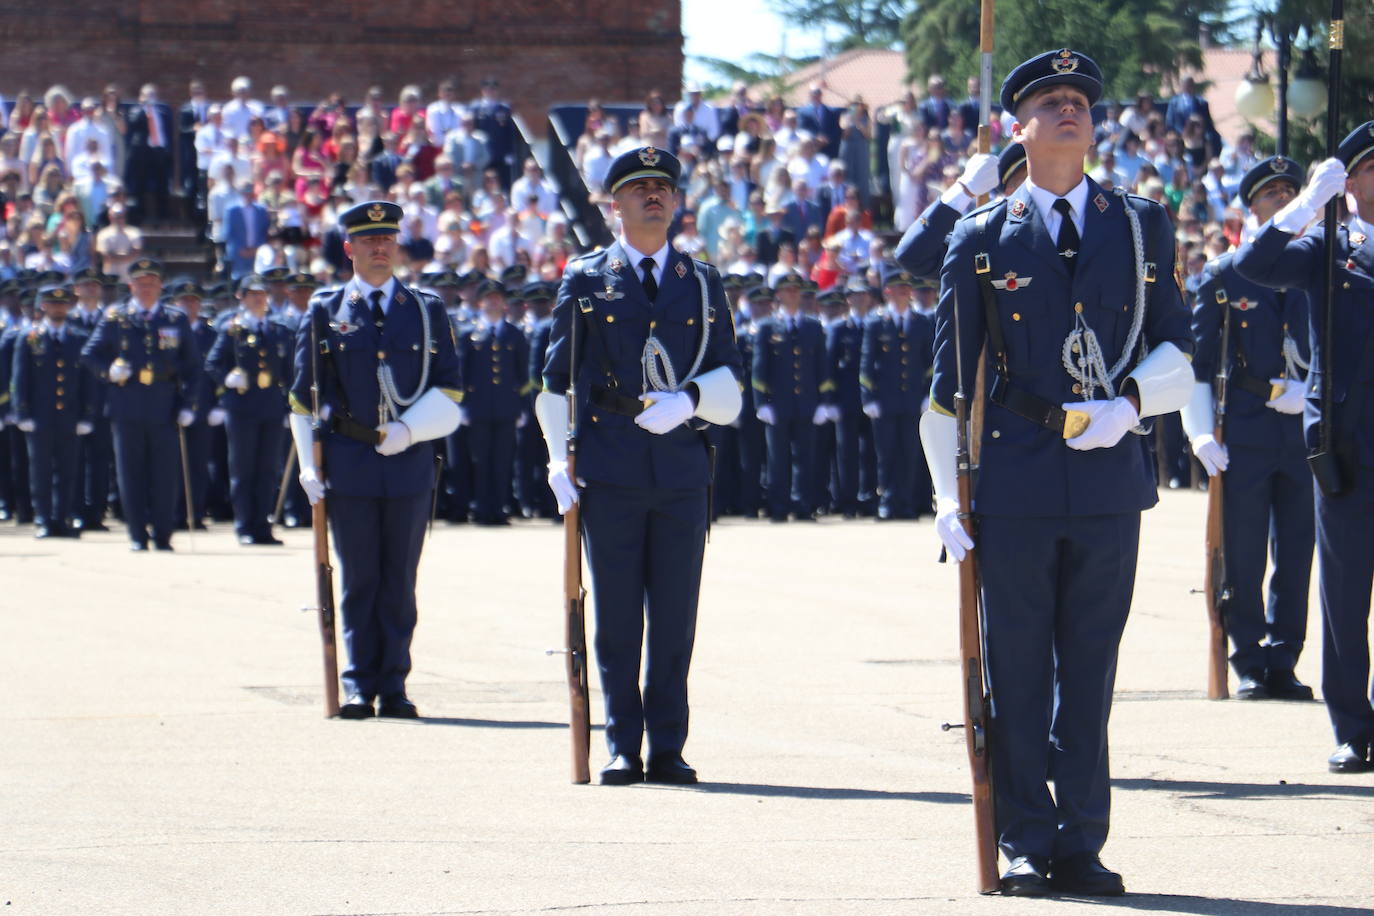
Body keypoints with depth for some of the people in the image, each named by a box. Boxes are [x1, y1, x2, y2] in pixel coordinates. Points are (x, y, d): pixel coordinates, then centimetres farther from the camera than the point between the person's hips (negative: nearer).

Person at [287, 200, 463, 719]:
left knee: (400, 582, 3)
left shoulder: (427, 312, 9)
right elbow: (304, 396, 8)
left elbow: (449, 392, 6)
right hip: (349, 466, -1)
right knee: (358, 580, 1)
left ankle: (393, 688, 7)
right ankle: (359, 688, 6)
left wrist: (408, 430, -10)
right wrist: (310, 465, 0)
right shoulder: (326, 312, 7)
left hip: (410, 465, 1)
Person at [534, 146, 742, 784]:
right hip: (609, 469, -1)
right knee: (617, 618, 0)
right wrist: (560, 462, -1)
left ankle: (668, 749, 7)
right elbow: (556, 380, 8)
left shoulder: (702, 284, 12)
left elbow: (727, 379, 9)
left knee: (675, 618, 1)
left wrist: (688, 399, -12)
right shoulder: (586, 281, 8)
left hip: (682, 469, 1)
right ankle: (622, 749, 5)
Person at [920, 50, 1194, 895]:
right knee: (1018, 674, 1)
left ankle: (1082, 845, 10)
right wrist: (948, 494, 1)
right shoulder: (983, 239, 5)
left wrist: (1128, 403, -11)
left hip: (1109, 478, 1)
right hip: (1015, 484, -1)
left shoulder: (1142, 229, 10)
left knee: (1091, 672, 4)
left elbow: (1178, 352, 9)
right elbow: (948, 378, 6)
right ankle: (1027, 846, 8)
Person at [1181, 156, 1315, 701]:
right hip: (1244, 438, -2)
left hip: (1305, 431, 2)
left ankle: (1282, 663, 11)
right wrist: (1200, 432, -6)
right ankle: (1248, 663, 9)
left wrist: (1310, 390, -8)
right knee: (1242, 559, 0)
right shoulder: (1224, 276, 6)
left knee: (1296, 555, 3)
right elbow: (1197, 360, 4)